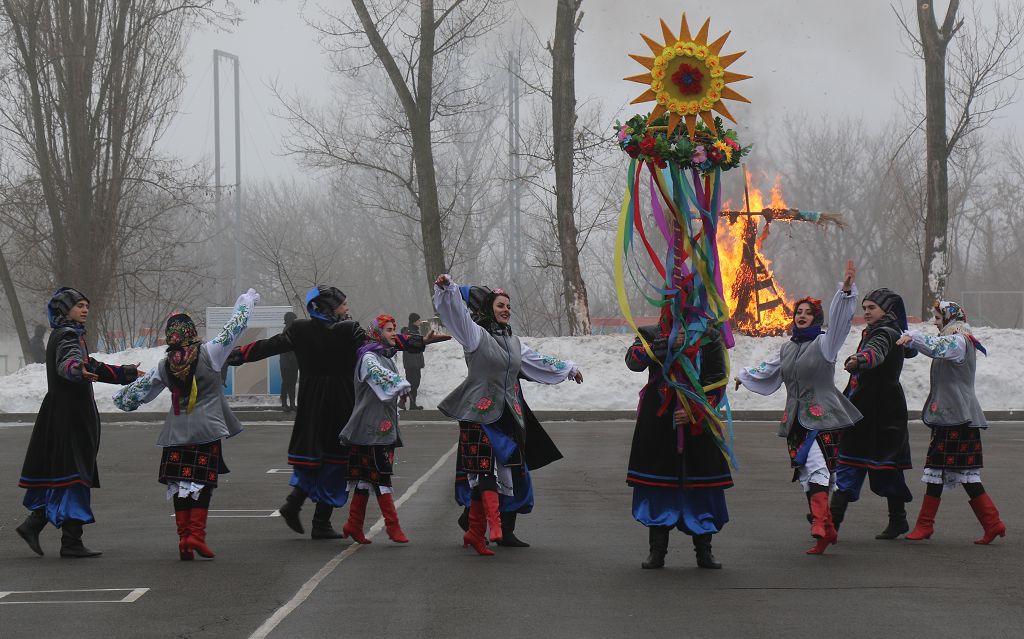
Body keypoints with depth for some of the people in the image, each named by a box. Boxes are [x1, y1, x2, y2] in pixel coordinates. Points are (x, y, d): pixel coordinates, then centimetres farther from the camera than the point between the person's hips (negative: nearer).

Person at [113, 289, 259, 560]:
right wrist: (247, 303, 17)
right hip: (207, 431, -3)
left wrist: (122, 397, 38)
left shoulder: (164, 367, 5)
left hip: (177, 435, 3)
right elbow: (234, 329, 1)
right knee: (203, 482, 0)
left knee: (179, 484, 7)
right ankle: (196, 534, -10)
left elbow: (138, 391, 16)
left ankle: (184, 537, 5)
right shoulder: (208, 354, -7)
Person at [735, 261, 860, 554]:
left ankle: (820, 527, -28)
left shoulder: (824, 343, 0)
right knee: (808, 474, 2)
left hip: (822, 415, -6)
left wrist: (845, 291, -32)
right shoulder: (787, 349, 19)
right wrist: (745, 375, 52)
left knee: (816, 467, -20)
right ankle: (826, 529, 6)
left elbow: (838, 319, -17)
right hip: (796, 418, 6)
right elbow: (769, 371, 37)